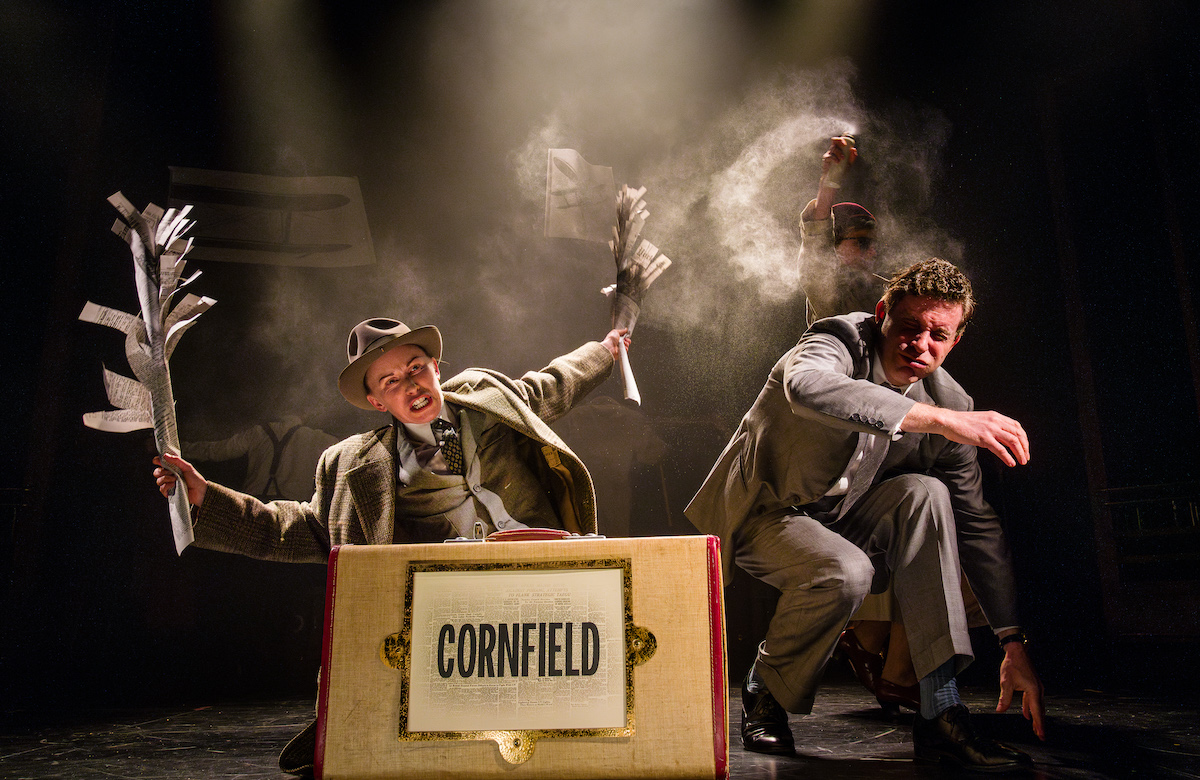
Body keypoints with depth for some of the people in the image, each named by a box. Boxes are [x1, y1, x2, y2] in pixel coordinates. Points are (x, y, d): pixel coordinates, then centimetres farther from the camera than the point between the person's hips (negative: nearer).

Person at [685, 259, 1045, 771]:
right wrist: (942, 419, -51)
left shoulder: (951, 403, -6)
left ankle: (940, 712, -20)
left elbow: (977, 524, -1)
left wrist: (1013, 643, -4)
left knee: (925, 494, -23)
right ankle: (763, 689, -2)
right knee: (845, 572, -33)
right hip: (762, 510, -4)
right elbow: (807, 387, -46)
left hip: (842, 520, 5)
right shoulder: (842, 340, -19)